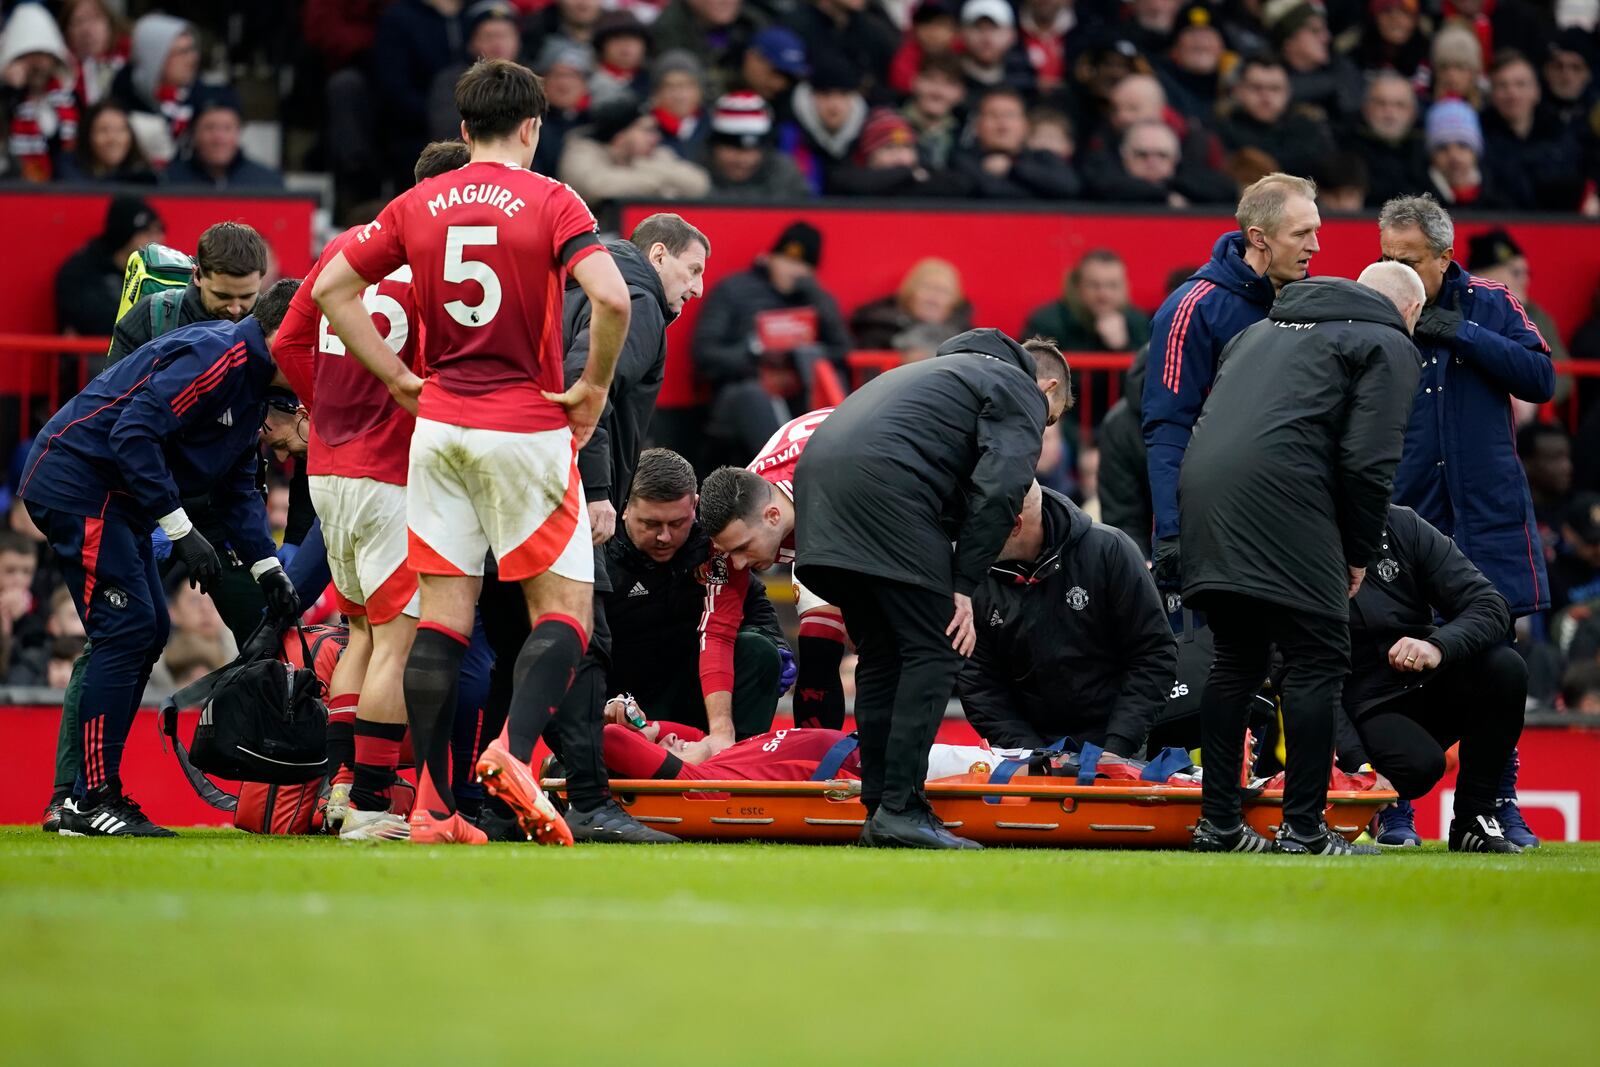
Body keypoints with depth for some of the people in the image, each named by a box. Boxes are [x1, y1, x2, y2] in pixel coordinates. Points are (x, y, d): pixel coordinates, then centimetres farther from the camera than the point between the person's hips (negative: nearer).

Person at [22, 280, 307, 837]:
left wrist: (268, 570, 7)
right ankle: (94, 801, -9)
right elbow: (133, 433, -27)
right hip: (74, 481, -11)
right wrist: (180, 529, -25)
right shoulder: (215, 357, -19)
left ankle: (93, 797, 14)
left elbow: (239, 487, 17)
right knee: (128, 629, -12)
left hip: (113, 496, 11)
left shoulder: (252, 380, 13)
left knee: (148, 632, 10)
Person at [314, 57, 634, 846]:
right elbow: (611, 298, -19)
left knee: (442, 614, 5)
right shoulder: (550, 203, -5)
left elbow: (331, 288, 10)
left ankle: (432, 803, 1)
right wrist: (594, 388, -5)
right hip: (528, 428, -4)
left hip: (439, 426, 4)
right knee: (564, 606, 3)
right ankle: (515, 751, -19)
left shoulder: (419, 205, 8)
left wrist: (400, 381, 11)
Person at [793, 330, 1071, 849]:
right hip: (884, 483, -8)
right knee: (934, 652, -3)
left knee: (881, 653, 16)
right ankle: (901, 808, -10)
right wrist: (963, 587, -4)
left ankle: (879, 806, 14)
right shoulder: (1021, 391, 11)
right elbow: (998, 491, -6)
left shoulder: (950, 371, 38)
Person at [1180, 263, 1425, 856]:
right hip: (1281, 491, -7)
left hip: (1202, 486, 7)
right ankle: (1302, 828, -4)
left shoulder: (1266, 329, 32)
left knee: (1236, 659, 15)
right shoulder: (1389, 345, 10)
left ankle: (1217, 822, 14)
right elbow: (1369, 461, -3)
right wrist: (1358, 555, 7)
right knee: (1316, 662, -1)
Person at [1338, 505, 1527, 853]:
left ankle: (1473, 818, -14)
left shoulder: (1403, 527, -4)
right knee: (1420, 764, -34)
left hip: (1424, 687, 4)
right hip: (1365, 714, -4)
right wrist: (1357, 766, -29)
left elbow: (1489, 606, -9)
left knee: (1505, 667, -24)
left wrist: (1438, 645, -30)